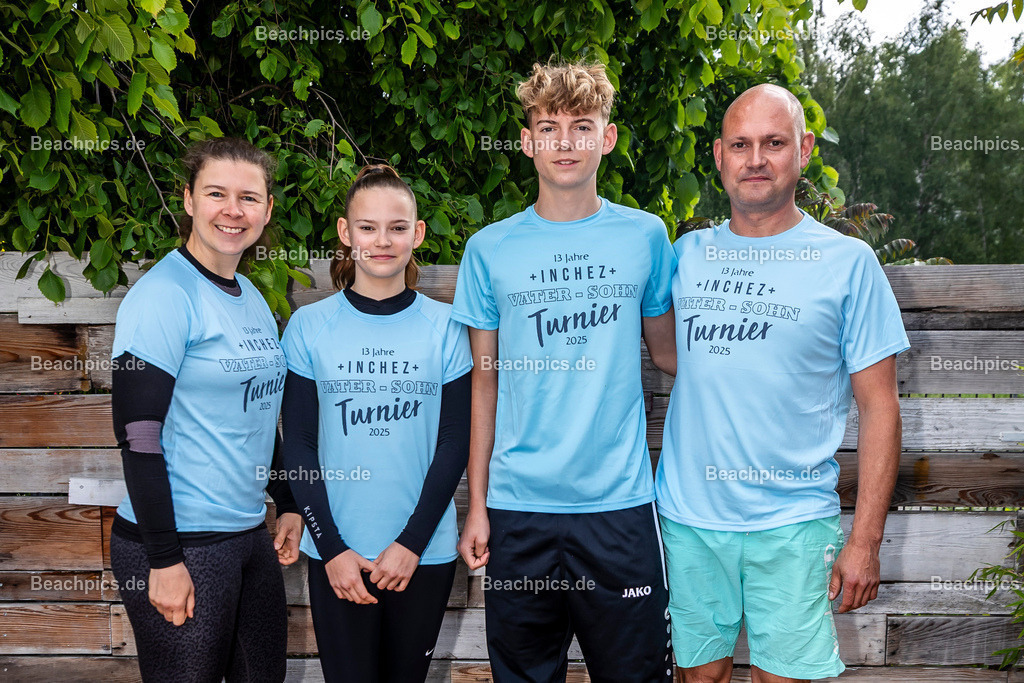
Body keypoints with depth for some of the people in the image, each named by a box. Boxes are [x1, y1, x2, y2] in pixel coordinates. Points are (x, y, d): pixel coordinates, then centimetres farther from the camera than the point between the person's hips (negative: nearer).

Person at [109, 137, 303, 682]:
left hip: (251, 533, 8)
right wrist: (165, 559, -19)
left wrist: (288, 504, 17)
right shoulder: (163, 295, -14)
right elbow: (137, 432, -17)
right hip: (180, 541, -8)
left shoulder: (251, 296, 10)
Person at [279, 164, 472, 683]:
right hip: (336, 554, 0)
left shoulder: (444, 327, 0)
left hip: (425, 553, 1)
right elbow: (298, 446, 0)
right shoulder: (310, 326, 0)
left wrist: (412, 542, -9)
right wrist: (332, 548, -8)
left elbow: (454, 443, -1)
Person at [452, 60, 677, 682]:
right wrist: (476, 504, 4)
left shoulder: (645, 236, 4)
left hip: (620, 501, 0)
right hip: (518, 507, 1)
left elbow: (668, 351, 13)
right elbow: (485, 380, 7)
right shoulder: (490, 250, 4)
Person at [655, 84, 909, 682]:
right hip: (688, 518, 3)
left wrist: (865, 540, -7)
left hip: (792, 525, -3)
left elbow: (880, 408, -3)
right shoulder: (685, 254, 6)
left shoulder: (848, 262, -3)